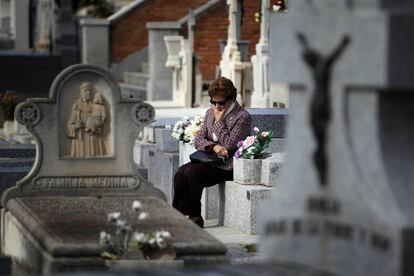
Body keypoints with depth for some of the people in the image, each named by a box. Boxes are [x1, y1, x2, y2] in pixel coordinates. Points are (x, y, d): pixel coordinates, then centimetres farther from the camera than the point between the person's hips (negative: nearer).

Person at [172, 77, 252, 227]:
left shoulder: (243, 117, -7)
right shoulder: (210, 112, 15)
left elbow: (229, 144, -16)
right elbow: (198, 139, 10)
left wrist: (219, 121, -11)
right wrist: (214, 147, -10)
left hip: (227, 167, -7)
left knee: (191, 173, -26)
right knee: (181, 173, -20)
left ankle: (195, 217, -16)